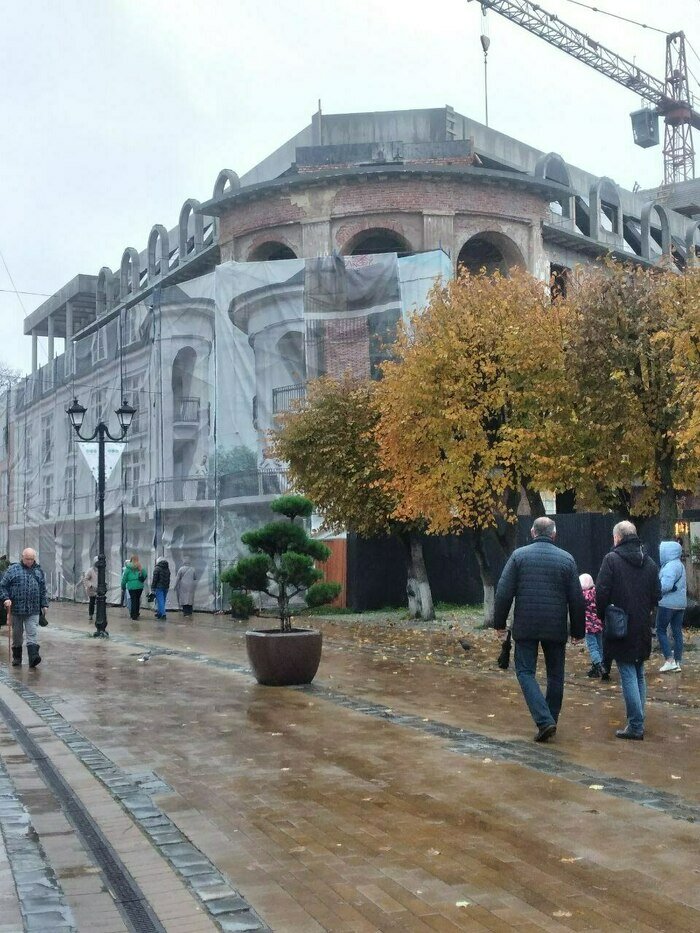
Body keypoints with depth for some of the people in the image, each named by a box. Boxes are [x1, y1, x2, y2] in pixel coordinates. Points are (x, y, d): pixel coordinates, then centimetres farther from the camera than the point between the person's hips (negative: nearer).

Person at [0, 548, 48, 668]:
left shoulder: (38, 571, 11)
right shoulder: (13, 569, 2)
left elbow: (43, 590, 16)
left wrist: (44, 604, 11)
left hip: (33, 610, 0)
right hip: (16, 609, 0)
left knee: (32, 634, -7)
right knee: (17, 635, 10)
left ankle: (33, 657, -15)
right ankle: (17, 658, 22)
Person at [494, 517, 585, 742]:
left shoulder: (519, 555, -2)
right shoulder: (566, 559, 2)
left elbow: (503, 592, -5)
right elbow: (577, 600, 2)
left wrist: (500, 623, 3)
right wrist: (578, 631, 11)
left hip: (525, 627, -1)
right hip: (556, 628, 2)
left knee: (526, 671, 4)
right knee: (555, 674, 14)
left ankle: (544, 720, -11)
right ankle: (551, 720, 21)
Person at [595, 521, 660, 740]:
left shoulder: (612, 559, -11)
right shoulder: (649, 562, 7)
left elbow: (601, 592, -15)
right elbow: (656, 595, 8)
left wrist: (602, 615, 1)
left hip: (620, 629, -5)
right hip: (642, 629, 6)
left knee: (628, 675, -4)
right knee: (639, 675, 16)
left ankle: (635, 725, -6)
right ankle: (637, 722, 20)